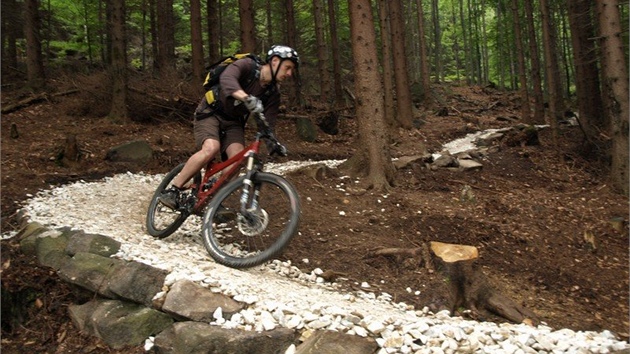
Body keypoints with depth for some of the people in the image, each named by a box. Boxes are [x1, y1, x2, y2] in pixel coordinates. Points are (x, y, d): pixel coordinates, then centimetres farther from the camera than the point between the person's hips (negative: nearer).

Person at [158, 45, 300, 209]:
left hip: (234, 122, 5)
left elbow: (267, 125, -8)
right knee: (211, 148, -30)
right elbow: (226, 78, -39)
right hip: (211, 113, -5)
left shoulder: (272, 94, -3)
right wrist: (247, 98, -57)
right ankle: (172, 191, -18)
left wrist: (274, 145, -29)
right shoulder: (247, 66, -18)